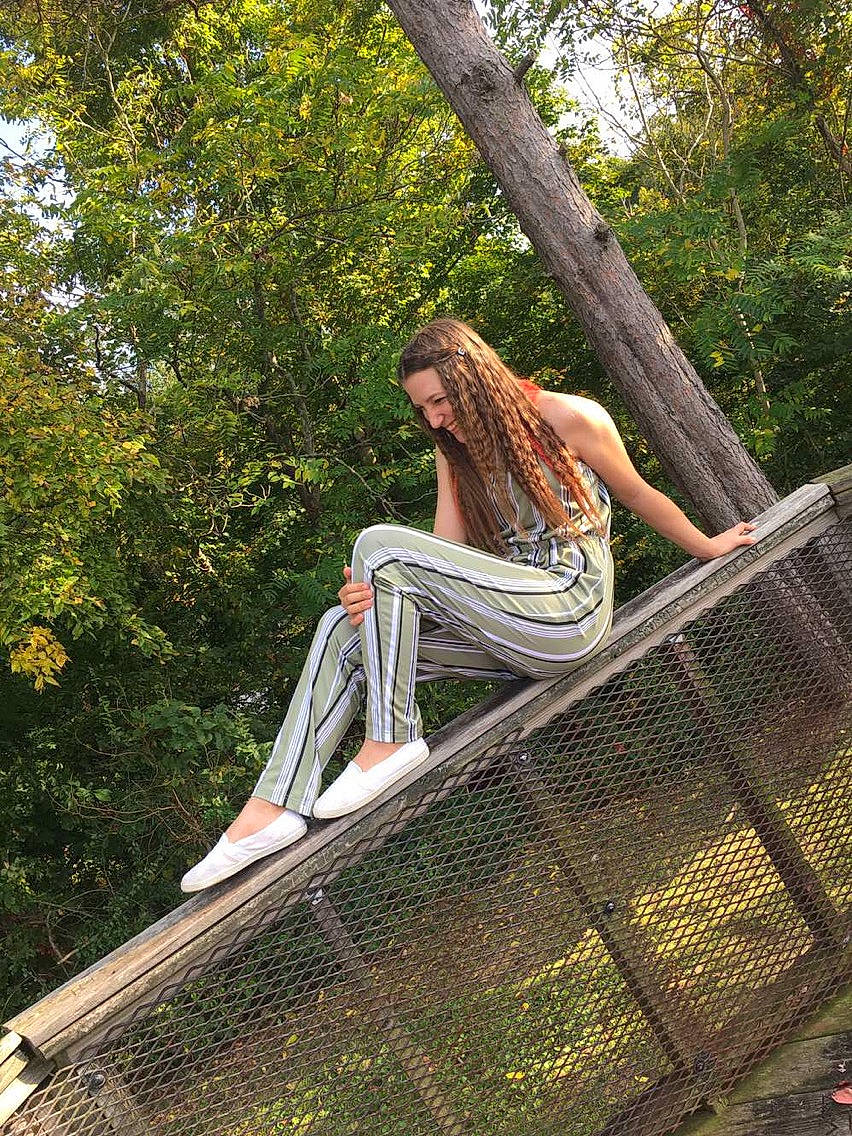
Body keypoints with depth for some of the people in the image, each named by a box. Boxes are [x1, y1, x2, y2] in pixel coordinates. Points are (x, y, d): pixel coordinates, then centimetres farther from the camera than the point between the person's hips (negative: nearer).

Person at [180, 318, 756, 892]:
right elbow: (446, 559, 4)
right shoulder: (456, 453, 17)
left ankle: (391, 740, -18)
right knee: (345, 627, -10)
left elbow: (640, 494, 11)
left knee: (380, 544, -19)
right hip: (511, 638, 8)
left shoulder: (569, 419, -2)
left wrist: (709, 547, 23)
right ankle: (274, 806, -19)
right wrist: (375, 596, -16)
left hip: (568, 611, -8)